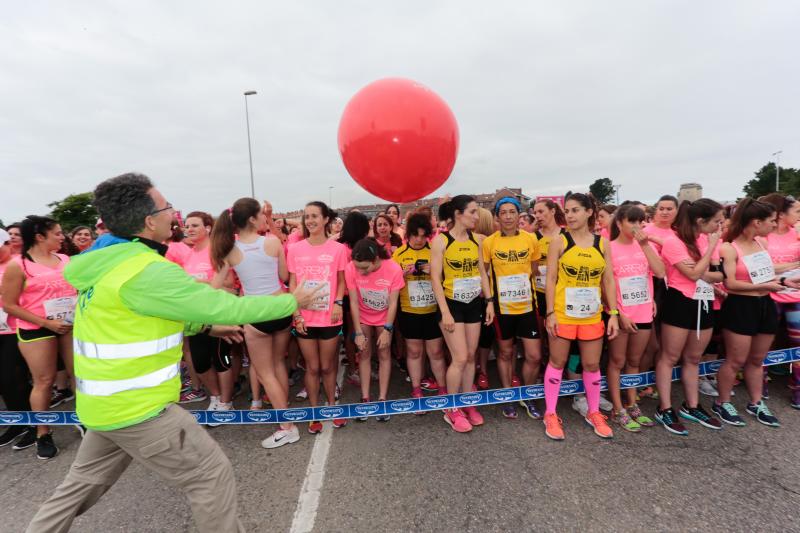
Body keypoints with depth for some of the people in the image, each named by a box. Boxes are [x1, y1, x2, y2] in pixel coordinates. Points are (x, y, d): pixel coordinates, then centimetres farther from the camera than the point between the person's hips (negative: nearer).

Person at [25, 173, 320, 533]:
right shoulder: (147, 270, -26)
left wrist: (206, 326, 14)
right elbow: (226, 306, -23)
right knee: (213, 475, 3)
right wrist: (292, 301, -12)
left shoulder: (110, 260, 5)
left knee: (83, 484, 29)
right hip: (138, 408, -9)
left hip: (107, 403, 10)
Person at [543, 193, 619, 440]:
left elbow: (609, 281, 5)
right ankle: (550, 414, 21)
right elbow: (551, 279, -7)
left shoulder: (602, 244, 3)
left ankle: (593, 412, 33)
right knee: (557, 362, 8)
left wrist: (613, 313, 0)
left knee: (592, 364, 14)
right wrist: (550, 313, -12)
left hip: (592, 315, 3)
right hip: (563, 314, -3)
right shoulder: (559, 242, -6)